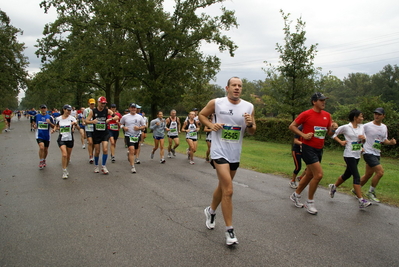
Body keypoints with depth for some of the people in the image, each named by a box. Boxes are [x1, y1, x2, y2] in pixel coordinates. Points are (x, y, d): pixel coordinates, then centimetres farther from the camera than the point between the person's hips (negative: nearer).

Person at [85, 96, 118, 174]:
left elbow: (117, 117, -8)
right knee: (97, 151, 6)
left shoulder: (107, 111, -2)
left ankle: (103, 166, 2)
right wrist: (92, 121, -27)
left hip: (105, 133, 0)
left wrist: (110, 119, -28)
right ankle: (96, 166, 27)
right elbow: (86, 121, -5)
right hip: (96, 133, 0)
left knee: (105, 150, -12)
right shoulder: (93, 111, -3)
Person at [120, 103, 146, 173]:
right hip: (128, 136, -3)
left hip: (137, 136, 3)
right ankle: (132, 167, -13)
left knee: (134, 151, 14)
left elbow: (144, 126, 7)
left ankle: (129, 153, 51)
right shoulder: (125, 117, 1)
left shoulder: (139, 117, 3)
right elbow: (120, 124, 14)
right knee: (132, 150, -19)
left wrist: (139, 128, -13)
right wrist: (123, 127, -7)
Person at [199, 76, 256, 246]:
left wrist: (250, 124, -15)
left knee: (223, 186, 20)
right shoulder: (216, 103, -6)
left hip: (235, 154, 5)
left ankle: (211, 211, 46)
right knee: (228, 190, -12)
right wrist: (211, 125, -11)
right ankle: (229, 230, 1)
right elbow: (201, 115, 8)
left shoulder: (249, 107, 1)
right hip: (219, 152, -5)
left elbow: (252, 132, 7)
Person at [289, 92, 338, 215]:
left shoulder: (327, 115, 8)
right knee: (318, 174, -14)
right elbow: (292, 126, -6)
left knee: (310, 175, 16)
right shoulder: (306, 114, -11)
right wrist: (304, 135, -16)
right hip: (308, 148, -7)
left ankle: (296, 195, 35)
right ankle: (310, 202, 4)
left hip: (319, 149, 7)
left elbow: (329, 133, 15)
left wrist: (333, 128, -6)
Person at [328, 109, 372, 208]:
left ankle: (333, 186, 39)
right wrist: (341, 142, -13)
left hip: (357, 155, 7)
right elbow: (334, 134, 0)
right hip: (349, 155, -7)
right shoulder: (345, 127, -10)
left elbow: (364, 141, 15)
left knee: (347, 174, 17)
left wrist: (363, 138, -8)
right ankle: (361, 200, -11)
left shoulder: (361, 127, 9)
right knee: (356, 177, -12)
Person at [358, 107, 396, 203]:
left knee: (368, 174, 13)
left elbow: (384, 140, 19)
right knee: (380, 171, -18)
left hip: (377, 154, 7)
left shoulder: (384, 127, 10)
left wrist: (390, 142, -2)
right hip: (368, 153, -7)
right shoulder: (367, 126, -10)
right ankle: (371, 192, 0)